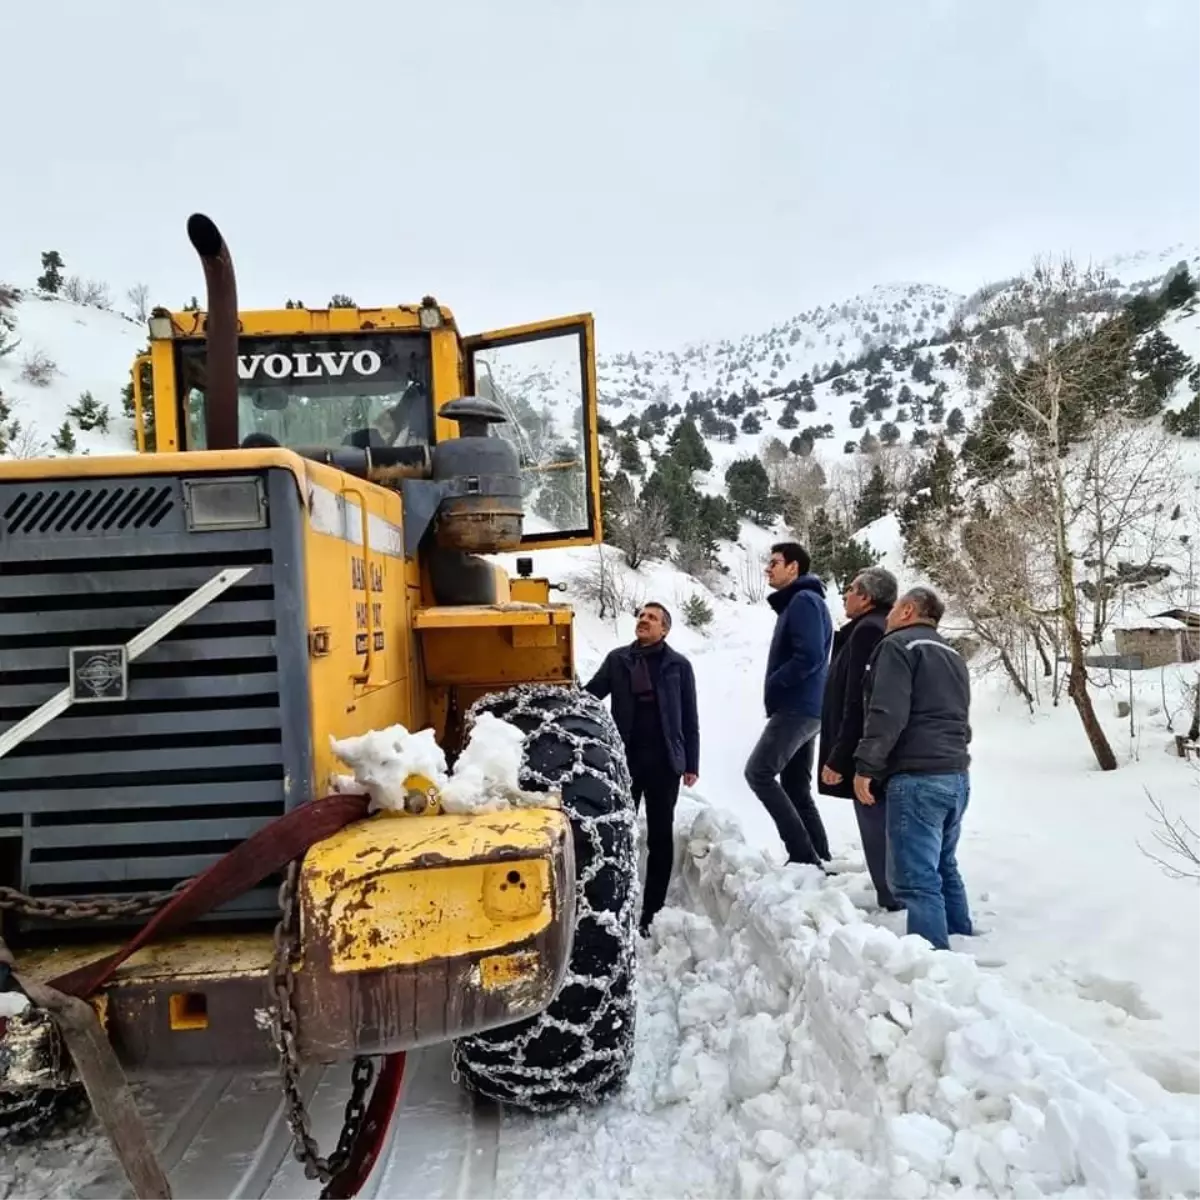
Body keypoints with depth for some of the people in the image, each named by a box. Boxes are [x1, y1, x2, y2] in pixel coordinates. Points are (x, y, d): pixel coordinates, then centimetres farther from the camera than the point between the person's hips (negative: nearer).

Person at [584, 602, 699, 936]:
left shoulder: (678, 665, 2)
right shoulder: (617, 659, 5)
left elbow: (690, 718, 4)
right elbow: (590, 694, 1)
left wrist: (691, 763, 1)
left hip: (664, 761, -1)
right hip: (625, 759, 1)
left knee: (660, 837, 7)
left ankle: (652, 913, 17)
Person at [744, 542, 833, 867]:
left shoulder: (804, 601, -11)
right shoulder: (795, 603, 20)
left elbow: (810, 657, -22)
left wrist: (772, 685, -13)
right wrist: (777, 687, 11)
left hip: (796, 708, -10)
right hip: (802, 708, 10)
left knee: (759, 772, -12)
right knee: (796, 787, 11)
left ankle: (803, 854, -11)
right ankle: (818, 858, 13)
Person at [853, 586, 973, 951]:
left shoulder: (898, 645, -6)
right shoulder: (953, 655, 22)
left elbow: (888, 714, -17)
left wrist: (866, 765, -14)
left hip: (917, 777, -9)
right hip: (957, 776, 10)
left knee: (915, 877, -9)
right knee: (944, 867, 20)